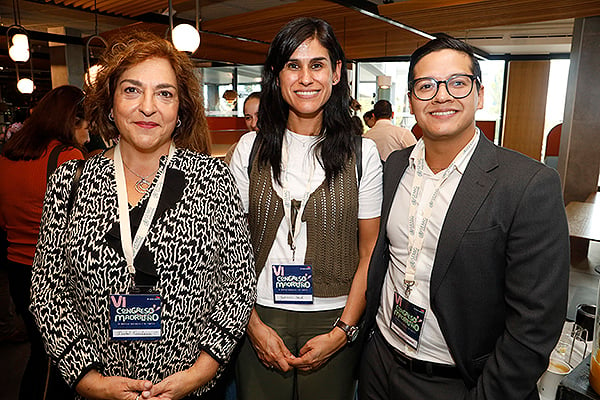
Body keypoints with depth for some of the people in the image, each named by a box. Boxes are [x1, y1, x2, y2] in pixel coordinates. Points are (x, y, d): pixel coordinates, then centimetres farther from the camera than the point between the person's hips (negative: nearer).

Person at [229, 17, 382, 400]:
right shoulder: (250, 148, -2)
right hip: (260, 315, 1)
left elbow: (371, 252, -4)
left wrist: (342, 331, -9)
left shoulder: (363, 153, -5)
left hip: (334, 321, 0)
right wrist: (253, 323, -7)